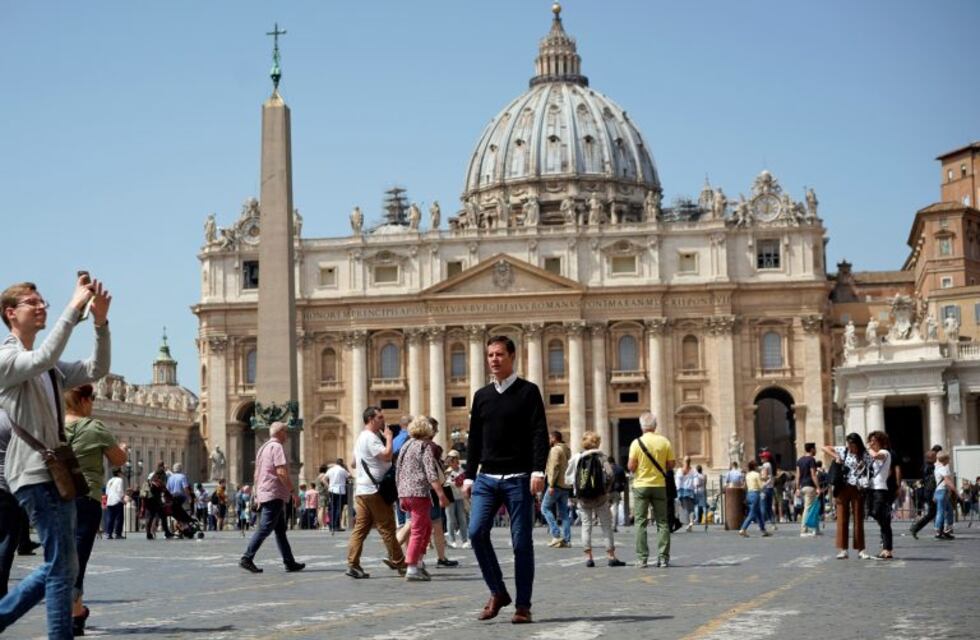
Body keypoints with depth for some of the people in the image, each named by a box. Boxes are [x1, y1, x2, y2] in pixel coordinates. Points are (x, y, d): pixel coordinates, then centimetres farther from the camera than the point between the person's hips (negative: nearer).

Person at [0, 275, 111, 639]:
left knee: (58, 564, 13)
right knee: (63, 565, -10)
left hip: (54, 473, 9)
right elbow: (44, 357, -26)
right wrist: (75, 306, -26)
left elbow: (96, 370, 9)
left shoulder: (49, 369, 21)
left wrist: (100, 322, -5)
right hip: (35, 474, -9)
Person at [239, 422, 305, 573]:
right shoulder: (277, 447, -10)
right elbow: (281, 472, -19)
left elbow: (256, 474, 21)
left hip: (264, 494, 10)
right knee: (265, 529, -11)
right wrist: (292, 491, -15)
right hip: (274, 494, -10)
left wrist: (257, 494, 23)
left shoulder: (263, 448, 20)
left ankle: (290, 563, 12)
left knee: (280, 530, 11)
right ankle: (247, 558, -15)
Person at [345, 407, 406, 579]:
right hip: (373, 490, -10)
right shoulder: (371, 438, -13)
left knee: (360, 527, 5)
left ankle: (353, 564, -1)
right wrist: (389, 437, -11)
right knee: (386, 527, -3)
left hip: (361, 489, 10)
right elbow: (386, 455, -24)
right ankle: (398, 562, 3)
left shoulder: (361, 437, 20)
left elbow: (355, 460, 28)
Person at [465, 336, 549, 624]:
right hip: (486, 478, 4)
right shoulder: (482, 395, 13)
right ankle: (497, 592, 4)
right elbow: (474, 439, 17)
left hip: (518, 478, -4)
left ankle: (523, 605, 6)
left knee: (521, 542, -2)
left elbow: (539, 434, -7)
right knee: (477, 532, -12)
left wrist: (538, 471, -18)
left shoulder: (528, 391, 1)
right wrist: (469, 476, 12)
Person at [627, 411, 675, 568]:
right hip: (660, 485, 2)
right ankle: (663, 557, 2)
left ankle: (641, 558, -2)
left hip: (641, 486, -2)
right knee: (662, 522, 7)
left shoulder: (637, 443, -8)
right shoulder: (664, 442, -2)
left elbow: (631, 467, -10)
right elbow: (671, 466, 0)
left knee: (641, 522, 2)